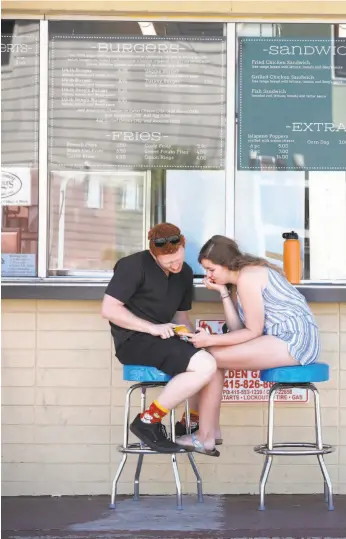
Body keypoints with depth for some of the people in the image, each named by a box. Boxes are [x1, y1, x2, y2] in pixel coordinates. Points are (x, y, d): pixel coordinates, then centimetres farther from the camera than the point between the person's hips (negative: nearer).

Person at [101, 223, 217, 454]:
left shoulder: (185, 273, 13)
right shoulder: (134, 266, -10)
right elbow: (109, 309, -14)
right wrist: (152, 328, -20)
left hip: (161, 340, 8)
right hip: (134, 341, -8)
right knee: (206, 366, -24)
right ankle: (147, 422, -15)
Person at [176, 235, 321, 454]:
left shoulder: (247, 277, -12)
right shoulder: (237, 281, 17)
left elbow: (253, 331, -13)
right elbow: (238, 329, 6)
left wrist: (210, 340, -13)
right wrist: (223, 292, 4)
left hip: (294, 340, -10)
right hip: (291, 340, 10)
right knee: (212, 355, 8)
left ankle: (205, 436, -6)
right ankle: (210, 430, 5)